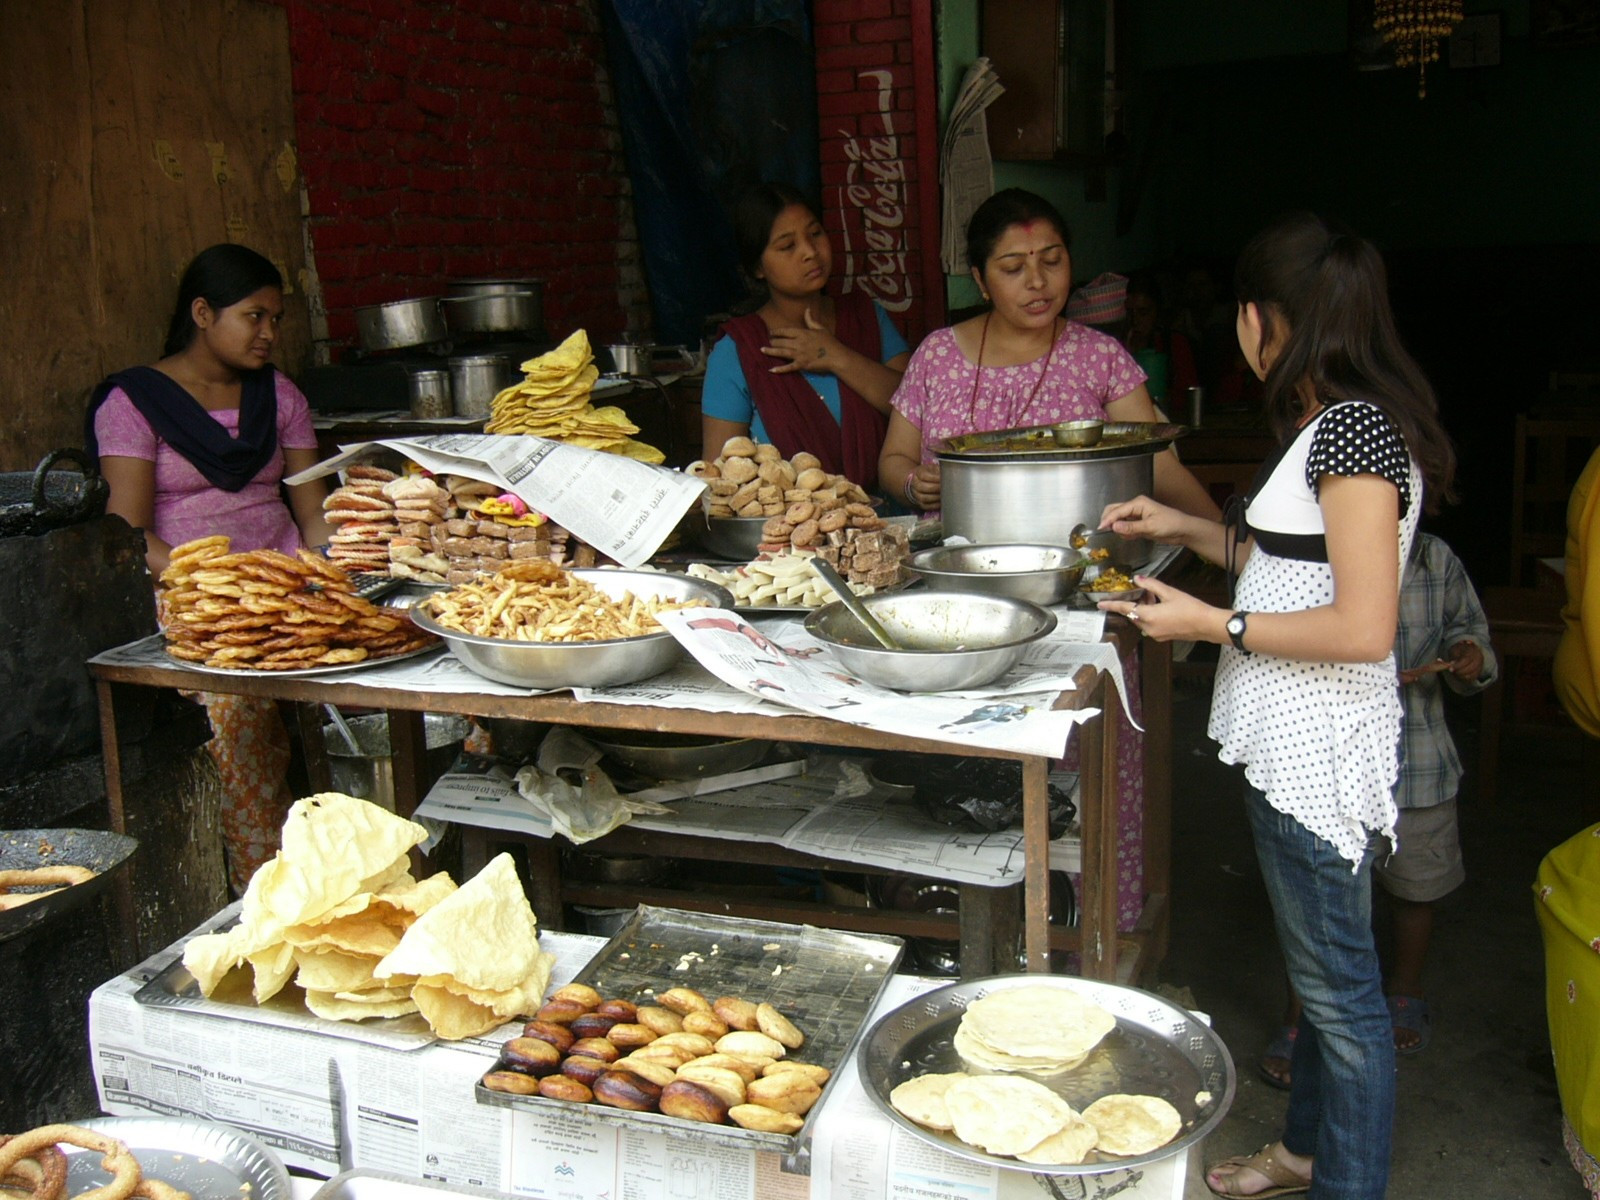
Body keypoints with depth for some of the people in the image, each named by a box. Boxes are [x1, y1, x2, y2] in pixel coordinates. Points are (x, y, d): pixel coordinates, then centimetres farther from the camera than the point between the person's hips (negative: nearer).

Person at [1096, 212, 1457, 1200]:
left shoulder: (1354, 428, -19)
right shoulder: (1333, 421, 13)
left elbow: (1365, 628, -24)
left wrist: (1216, 624, -17)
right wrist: (1189, 528, 17)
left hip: (1321, 748, -10)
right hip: (1293, 739, 10)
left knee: (1337, 982, 4)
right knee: (1318, 964, 22)